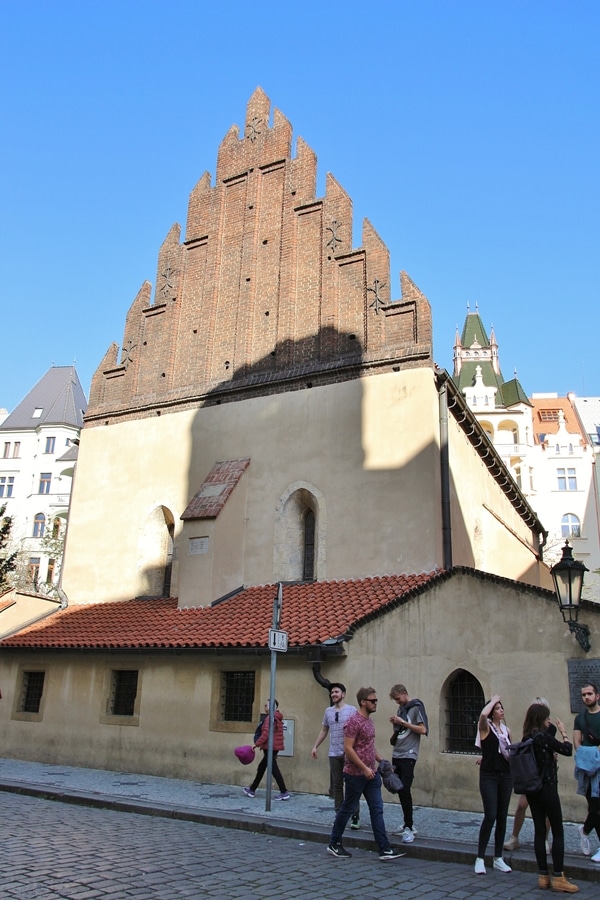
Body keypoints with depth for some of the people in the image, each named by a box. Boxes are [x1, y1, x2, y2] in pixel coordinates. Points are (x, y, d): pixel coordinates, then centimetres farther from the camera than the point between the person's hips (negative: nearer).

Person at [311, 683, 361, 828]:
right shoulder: (328, 711, 11)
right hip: (334, 754, 4)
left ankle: (355, 816, 6)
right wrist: (315, 746, 13)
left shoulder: (352, 710, -3)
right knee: (336, 785, 8)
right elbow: (323, 731, 18)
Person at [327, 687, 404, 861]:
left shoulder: (369, 721, 11)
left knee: (377, 810, 4)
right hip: (356, 775, -8)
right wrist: (364, 768, -21)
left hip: (371, 774, 8)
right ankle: (333, 844, 21)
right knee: (347, 809, 5)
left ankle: (385, 849, 6)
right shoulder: (354, 721, -17)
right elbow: (348, 748, -21)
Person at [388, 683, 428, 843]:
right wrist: (395, 724, 0)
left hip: (408, 756, -7)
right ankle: (408, 824, 21)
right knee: (400, 790, 10)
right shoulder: (400, 710, 15)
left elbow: (423, 729, -14)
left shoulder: (416, 707, -6)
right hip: (396, 755, 7)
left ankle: (409, 828, -7)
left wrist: (403, 722, -16)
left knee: (405, 789, -12)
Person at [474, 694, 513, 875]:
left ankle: (498, 858, 20)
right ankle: (480, 858, 1)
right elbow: (483, 714, -30)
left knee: (502, 817, 9)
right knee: (490, 816, -10)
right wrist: (493, 700, -15)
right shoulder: (485, 728, -7)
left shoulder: (506, 730, 10)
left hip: (505, 775, 6)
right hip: (489, 776, -6)